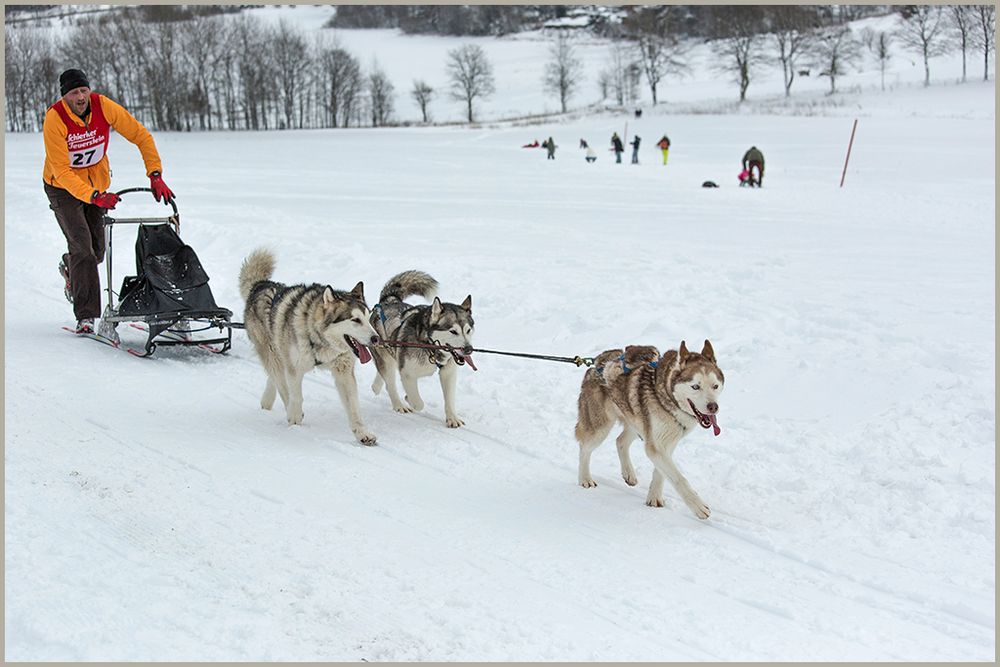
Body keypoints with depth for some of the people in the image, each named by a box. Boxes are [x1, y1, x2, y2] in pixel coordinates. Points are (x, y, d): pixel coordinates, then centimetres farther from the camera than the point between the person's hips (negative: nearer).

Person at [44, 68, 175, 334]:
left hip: (97, 182, 4)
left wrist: (155, 176, -20)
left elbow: (141, 135, -11)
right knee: (82, 247, -18)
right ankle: (86, 315, -15)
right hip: (63, 187, -4)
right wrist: (94, 197, -41)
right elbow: (62, 171, -29)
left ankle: (70, 268, 45)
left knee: (96, 251, 9)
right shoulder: (55, 119, -27)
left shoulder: (103, 107, -19)